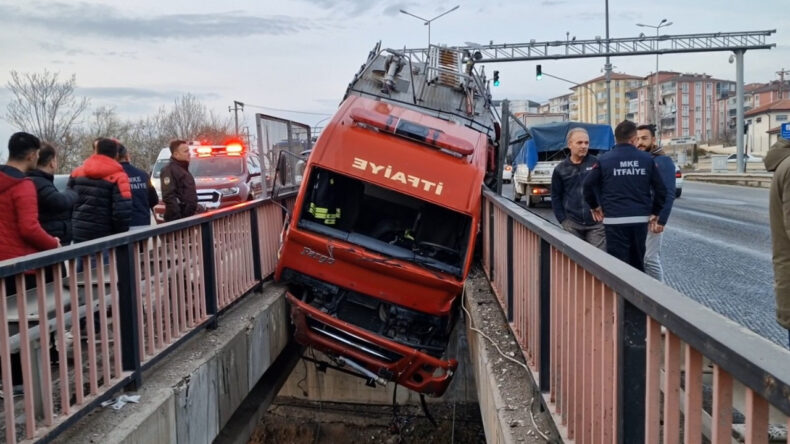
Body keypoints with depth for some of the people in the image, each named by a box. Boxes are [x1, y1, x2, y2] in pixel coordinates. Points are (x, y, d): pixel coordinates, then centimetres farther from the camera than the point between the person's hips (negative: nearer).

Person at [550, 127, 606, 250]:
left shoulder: (596, 164, 0)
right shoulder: (560, 169, 6)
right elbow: (556, 197, 10)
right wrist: (563, 220, 3)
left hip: (596, 223, -2)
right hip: (572, 225, 2)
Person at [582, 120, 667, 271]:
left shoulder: (604, 160, -1)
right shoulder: (647, 159, 5)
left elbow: (588, 184, -4)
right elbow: (660, 188, 4)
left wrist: (594, 206, 12)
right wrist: (655, 212, 16)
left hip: (615, 220, -3)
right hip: (641, 219, 3)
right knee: (637, 263, 16)